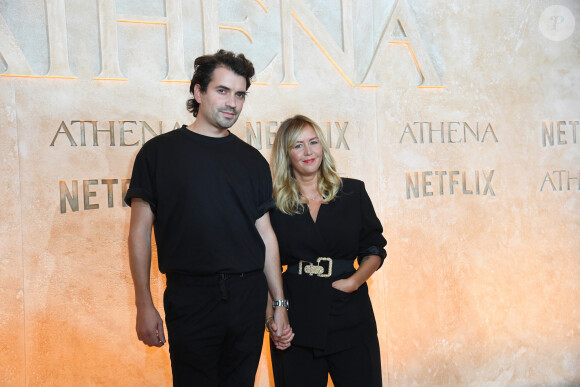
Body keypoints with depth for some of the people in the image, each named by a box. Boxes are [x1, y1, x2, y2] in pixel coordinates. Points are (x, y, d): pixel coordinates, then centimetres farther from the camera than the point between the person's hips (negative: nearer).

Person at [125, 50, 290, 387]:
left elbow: (266, 233, 11)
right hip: (190, 296, -3)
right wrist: (145, 305, -5)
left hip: (248, 296, 3)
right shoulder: (160, 152, 0)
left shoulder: (252, 160, 9)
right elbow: (140, 232, 0)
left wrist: (280, 303, 8)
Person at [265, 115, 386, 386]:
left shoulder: (352, 193, 5)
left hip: (350, 315, 1)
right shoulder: (274, 203, 1)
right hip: (295, 317, -1)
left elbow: (375, 249, 7)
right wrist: (269, 314, -7)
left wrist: (354, 280, -8)